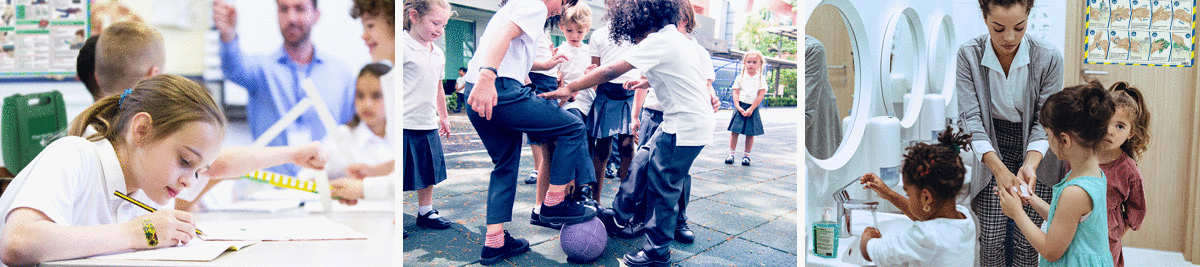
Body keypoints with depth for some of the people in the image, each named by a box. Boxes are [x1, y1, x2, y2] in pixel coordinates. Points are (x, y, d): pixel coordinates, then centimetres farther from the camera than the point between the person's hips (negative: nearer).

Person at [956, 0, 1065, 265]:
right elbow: (971, 118, -19)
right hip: (992, 151, 1)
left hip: (1036, 152, 0)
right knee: (992, 239, 0)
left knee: (1026, 241, 0)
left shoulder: (1049, 58, -19)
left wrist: (1031, 164, -31)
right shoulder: (969, 54, -17)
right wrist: (998, 168, -32)